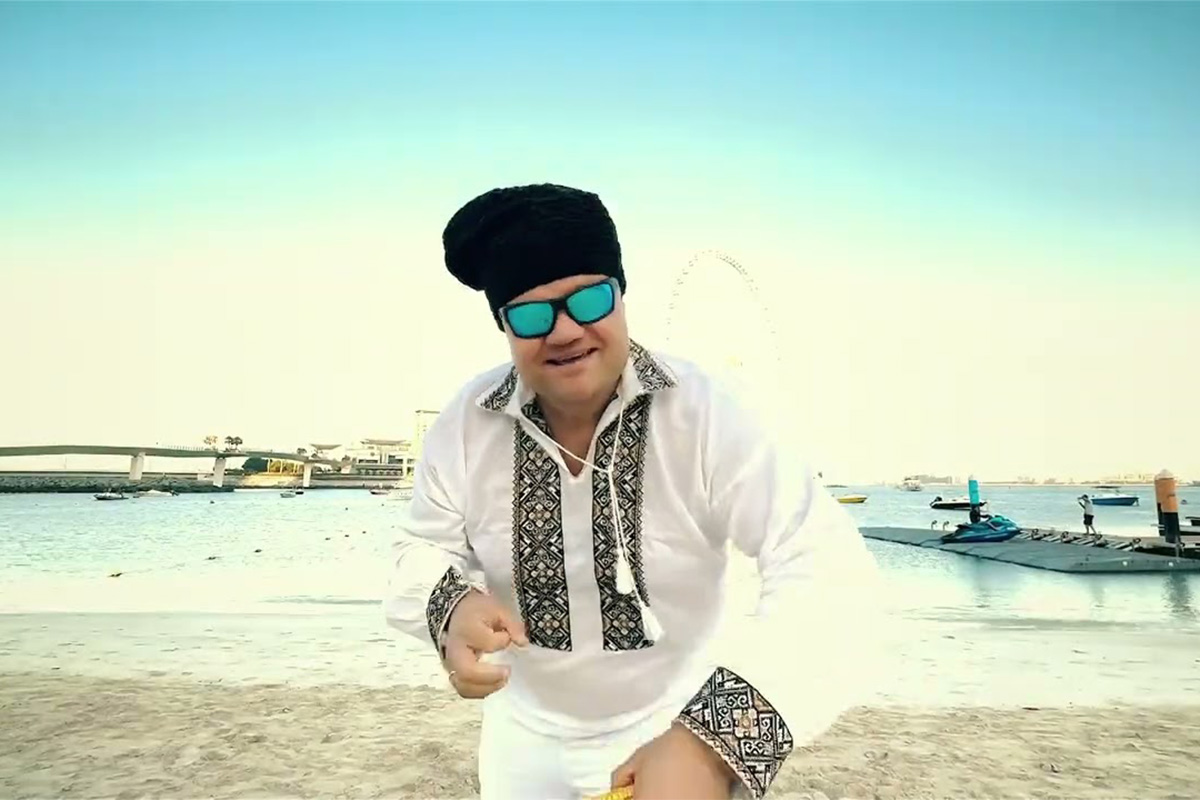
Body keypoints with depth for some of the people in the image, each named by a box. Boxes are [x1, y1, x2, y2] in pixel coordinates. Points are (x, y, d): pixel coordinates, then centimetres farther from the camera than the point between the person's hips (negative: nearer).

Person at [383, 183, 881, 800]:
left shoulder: (698, 411, -24)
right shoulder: (467, 420, -14)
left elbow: (823, 567, -32)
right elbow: (424, 550, -4)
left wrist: (713, 739, -46)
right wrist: (452, 608, -28)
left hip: (676, 728, -3)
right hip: (526, 735, 4)